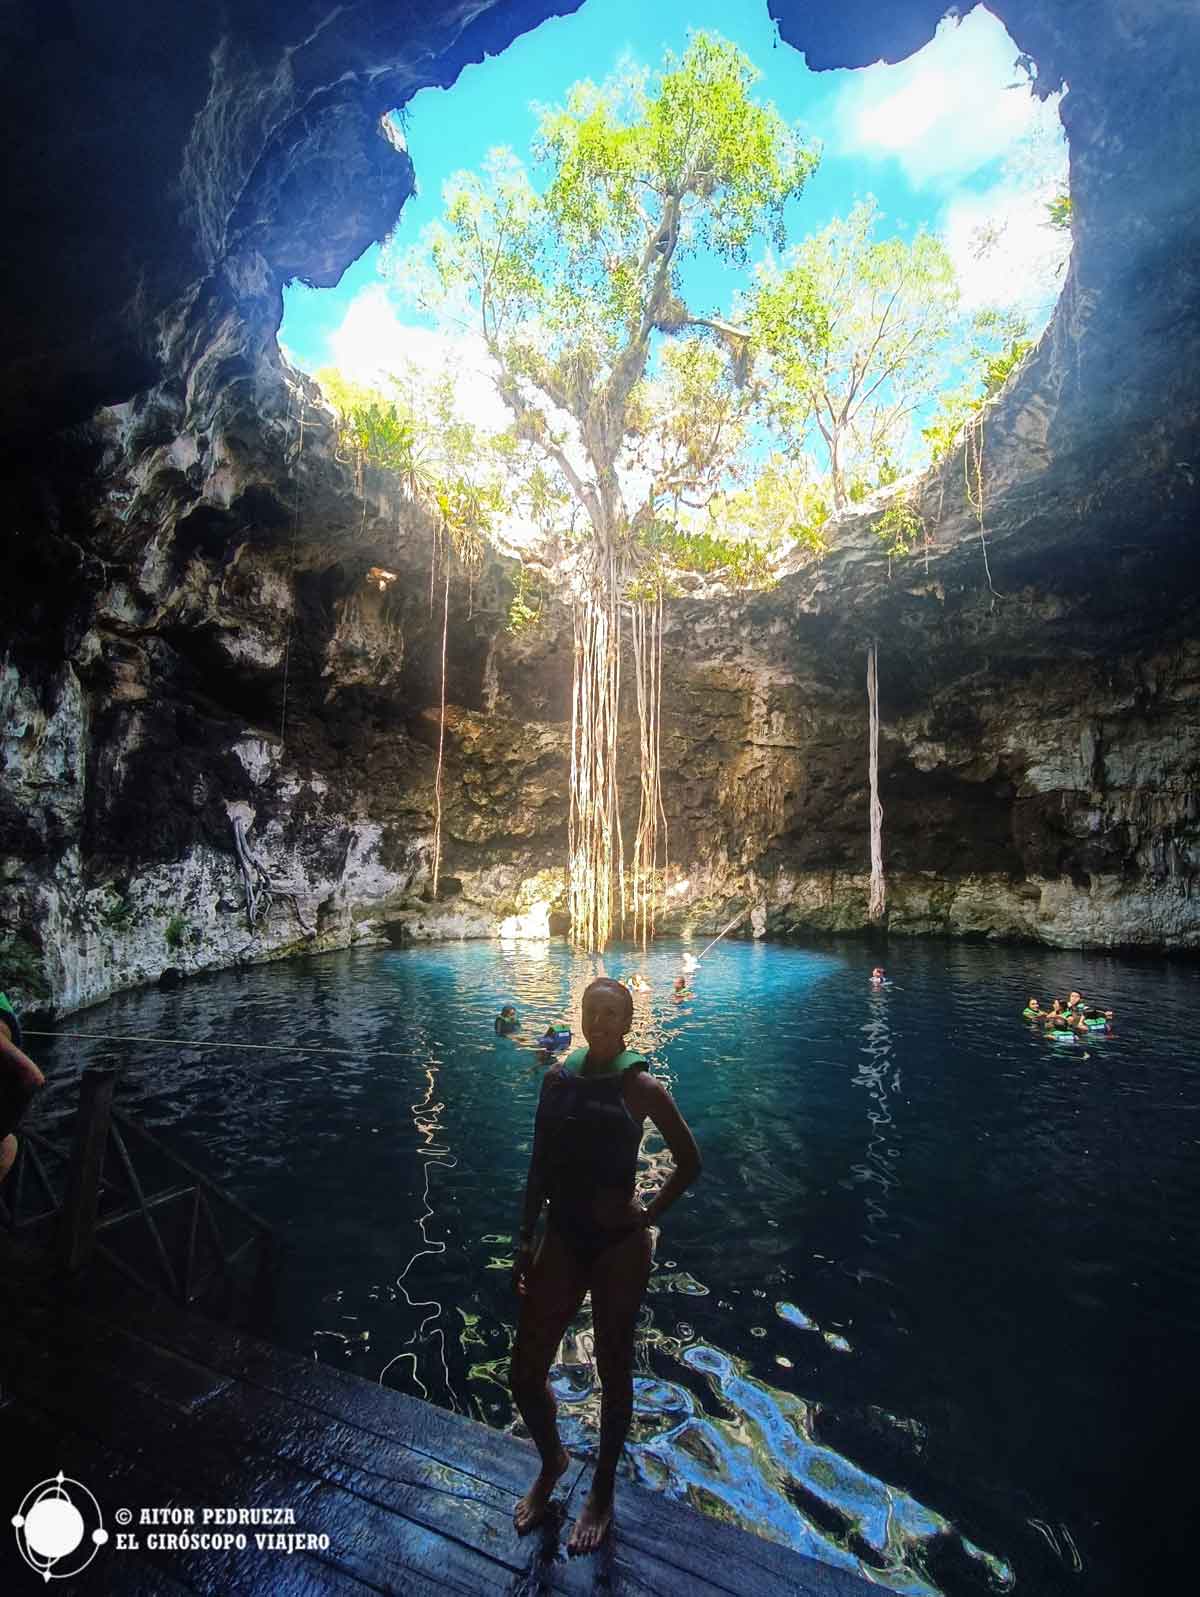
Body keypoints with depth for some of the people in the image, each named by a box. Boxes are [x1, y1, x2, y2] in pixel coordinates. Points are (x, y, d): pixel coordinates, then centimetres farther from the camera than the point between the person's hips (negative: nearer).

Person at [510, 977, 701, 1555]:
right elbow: (539, 1165, 5)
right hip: (563, 1237, 4)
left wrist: (648, 1214, -6)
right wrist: (525, 1240, 6)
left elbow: (689, 1162, -4)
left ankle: (603, 1490, 43)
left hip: (618, 1243, -4)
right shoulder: (557, 1079, -2)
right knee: (525, 1374, 11)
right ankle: (552, 1461, 44)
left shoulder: (641, 1088, -14)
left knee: (613, 1369, 15)